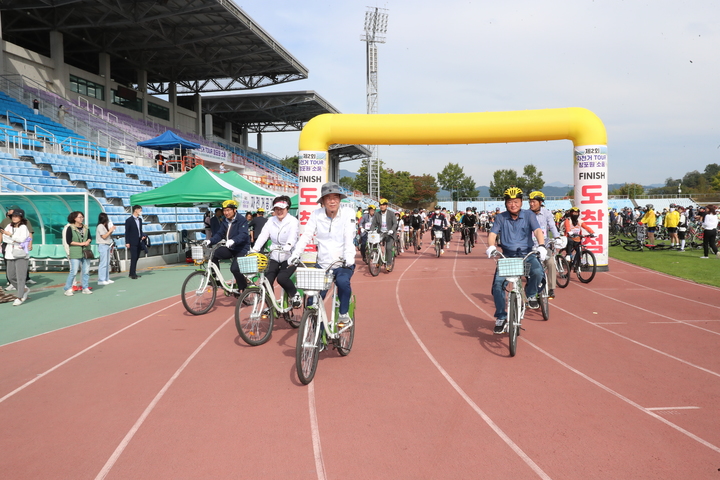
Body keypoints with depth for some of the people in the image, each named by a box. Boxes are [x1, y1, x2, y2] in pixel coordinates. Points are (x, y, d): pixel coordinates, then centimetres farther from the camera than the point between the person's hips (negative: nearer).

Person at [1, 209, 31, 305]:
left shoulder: (23, 227, -4)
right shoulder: (9, 226, 11)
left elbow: (22, 238, -16)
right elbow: (4, 238, 3)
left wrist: (10, 235, -17)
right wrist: (15, 241, -10)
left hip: (21, 255, -6)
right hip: (10, 255, 6)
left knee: (20, 277, -7)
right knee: (11, 277, 8)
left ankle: (19, 297, -3)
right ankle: (24, 290, 27)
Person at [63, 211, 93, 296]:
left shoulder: (86, 228, 12)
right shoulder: (70, 228, -3)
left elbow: (90, 237, 18)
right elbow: (68, 241, -8)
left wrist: (88, 241, -5)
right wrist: (81, 244, -13)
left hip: (86, 252, 5)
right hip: (75, 253, -5)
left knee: (86, 271, 6)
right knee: (74, 271, -8)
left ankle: (85, 288, 15)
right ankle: (68, 289, 3)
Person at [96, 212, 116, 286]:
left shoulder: (104, 226, 18)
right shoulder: (100, 226, -9)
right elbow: (104, 236, -15)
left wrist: (111, 230, 6)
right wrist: (110, 230, -10)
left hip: (107, 245, 9)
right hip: (103, 246, -9)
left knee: (107, 263, 10)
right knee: (103, 263, -10)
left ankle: (106, 279, 16)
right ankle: (101, 280, -8)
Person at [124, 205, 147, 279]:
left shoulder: (140, 219, 13)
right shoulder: (129, 220, -8)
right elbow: (127, 232, -8)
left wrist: (142, 236, 1)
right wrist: (127, 242, -12)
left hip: (139, 242, 7)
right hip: (132, 243, -7)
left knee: (136, 258, 8)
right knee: (133, 258, -8)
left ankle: (133, 273, 15)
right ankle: (133, 274, -6)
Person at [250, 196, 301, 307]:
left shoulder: (293, 221, -6)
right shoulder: (271, 221, 6)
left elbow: (293, 236, -22)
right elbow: (262, 236, -5)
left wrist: (287, 247, -43)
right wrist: (254, 250, -21)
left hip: (289, 258, -4)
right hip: (274, 257, 4)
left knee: (282, 278, -24)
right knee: (267, 281, -9)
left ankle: (295, 295, 4)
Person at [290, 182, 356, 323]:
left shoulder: (348, 213, -5)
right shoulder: (316, 215, 0)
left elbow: (349, 237, -16)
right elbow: (306, 236, -5)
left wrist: (349, 257, -32)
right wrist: (295, 254, -19)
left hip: (343, 264, -2)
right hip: (323, 264, 3)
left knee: (342, 281, -35)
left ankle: (344, 313, -9)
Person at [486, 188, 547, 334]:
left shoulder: (529, 215, 1)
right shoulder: (500, 218, 4)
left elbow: (537, 231, -12)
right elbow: (493, 233, -5)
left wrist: (541, 246, -32)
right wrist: (491, 246, -27)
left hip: (527, 255, -1)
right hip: (507, 256, 1)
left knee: (537, 272, -32)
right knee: (498, 283, -17)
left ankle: (531, 294, 1)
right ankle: (501, 318, 0)